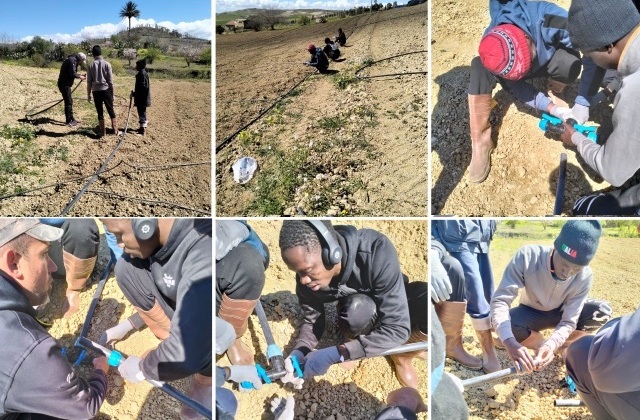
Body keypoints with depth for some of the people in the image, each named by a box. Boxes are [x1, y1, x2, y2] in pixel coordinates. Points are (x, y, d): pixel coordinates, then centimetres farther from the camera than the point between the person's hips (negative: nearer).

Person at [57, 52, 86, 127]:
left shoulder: (73, 60, 15)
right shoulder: (72, 61, -16)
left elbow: (72, 73, 21)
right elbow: (72, 74, -22)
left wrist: (81, 75, 11)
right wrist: (80, 77, -7)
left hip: (65, 84, 10)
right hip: (64, 84, -10)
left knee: (70, 101, 17)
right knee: (68, 102, -5)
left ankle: (71, 119, 26)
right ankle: (68, 121, 0)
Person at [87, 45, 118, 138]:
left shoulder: (91, 65, 0)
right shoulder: (106, 64, -3)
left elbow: (89, 82, 1)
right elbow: (110, 80, -3)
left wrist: (88, 94, 9)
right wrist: (112, 93, 6)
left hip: (96, 91, 1)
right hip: (106, 90, 0)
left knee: (100, 112, 6)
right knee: (111, 110, 10)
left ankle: (103, 131, 9)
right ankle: (115, 129, 12)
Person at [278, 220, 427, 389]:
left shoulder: (376, 250, -38)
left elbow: (397, 327, -38)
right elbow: (312, 320, -9)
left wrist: (335, 353, -44)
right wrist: (299, 351, -30)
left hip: (399, 303, 0)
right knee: (356, 308, -36)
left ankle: (402, 356, -5)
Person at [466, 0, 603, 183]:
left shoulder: (548, 20, -41)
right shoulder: (492, 47, -34)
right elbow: (515, 87, -23)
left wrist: (582, 103, -39)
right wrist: (553, 109, -32)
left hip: (549, 59, -1)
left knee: (570, 64, -38)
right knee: (479, 68, -32)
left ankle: (555, 85, -2)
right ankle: (481, 142, -26)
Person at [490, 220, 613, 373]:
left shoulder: (584, 276, -27)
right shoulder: (528, 256, -34)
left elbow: (568, 321, -24)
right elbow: (500, 300, -37)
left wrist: (551, 345, -46)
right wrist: (510, 343, -52)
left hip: (561, 313, 2)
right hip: (531, 313, -2)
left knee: (602, 310, -26)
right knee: (506, 323, -35)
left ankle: (564, 346, -1)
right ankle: (541, 344, -4)